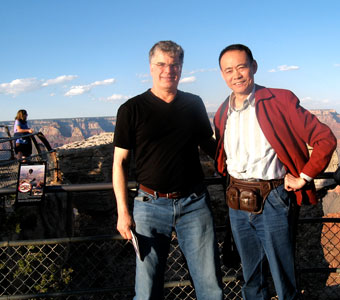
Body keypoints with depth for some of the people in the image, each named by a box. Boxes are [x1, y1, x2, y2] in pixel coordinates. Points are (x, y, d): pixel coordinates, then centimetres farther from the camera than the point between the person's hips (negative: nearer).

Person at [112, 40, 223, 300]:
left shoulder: (194, 104, 7)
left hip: (194, 203, 2)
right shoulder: (132, 109, -2)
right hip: (151, 205, -2)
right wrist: (123, 212, -5)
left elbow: (208, 144, 20)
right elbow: (119, 162, -1)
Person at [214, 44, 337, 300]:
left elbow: (325, 139, -7)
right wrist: (226, 175, 10)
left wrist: (304, 178, -8)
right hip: (237, 203, 5)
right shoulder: (222, 114, 8)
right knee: (251, 278, 18)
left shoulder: (280, 101, -7)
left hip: (273, 200, -4)